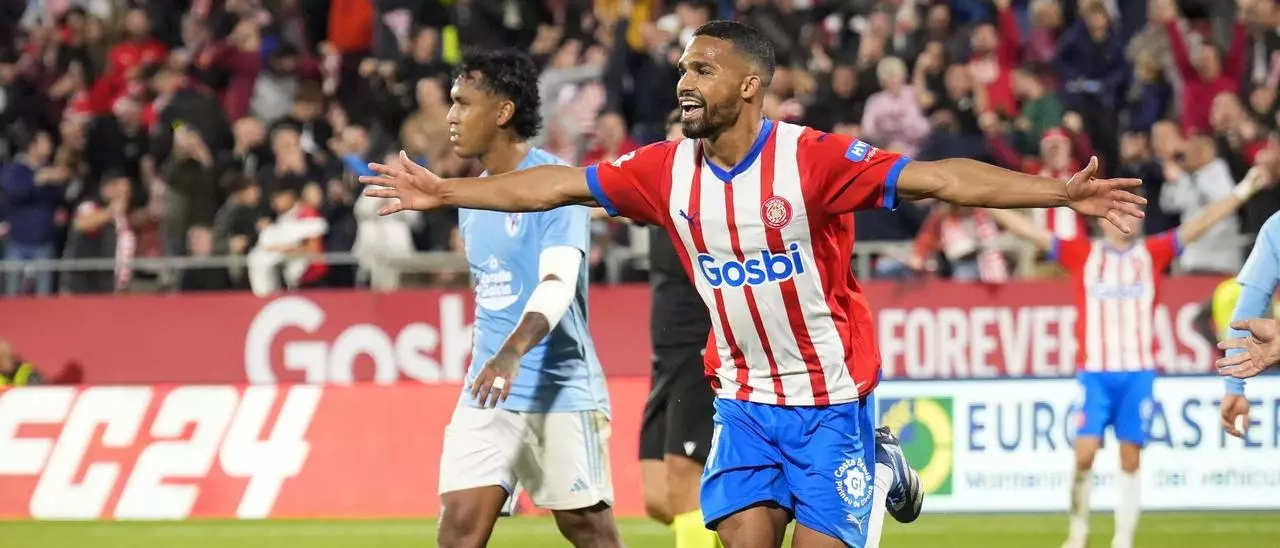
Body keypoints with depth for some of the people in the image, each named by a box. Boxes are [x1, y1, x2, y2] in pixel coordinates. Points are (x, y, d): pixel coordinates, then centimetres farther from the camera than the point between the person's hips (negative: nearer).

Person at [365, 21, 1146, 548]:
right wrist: (443, 192, 9)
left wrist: (1060, 193, -37)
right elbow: (556, 186, 6)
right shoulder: (668, 170, -3)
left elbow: (941, 178, -27)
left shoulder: (812, 159, -19)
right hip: (743, 400, 5)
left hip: (831, 400, -5)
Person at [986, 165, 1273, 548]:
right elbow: (1028, 230, 4)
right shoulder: (1082, 255, 5)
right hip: (1094, 373, -1)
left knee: (1130, 459, 0)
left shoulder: (1152, 254, 7)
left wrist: (1242, 192, -3)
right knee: (1084, 453, -10)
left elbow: (1200, 224, 3)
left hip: (1138, 373, 1)